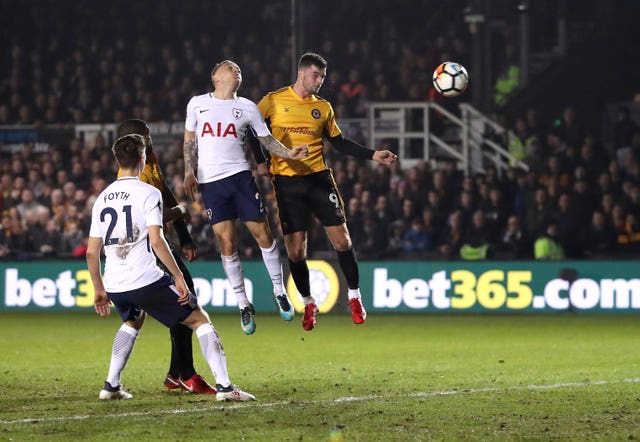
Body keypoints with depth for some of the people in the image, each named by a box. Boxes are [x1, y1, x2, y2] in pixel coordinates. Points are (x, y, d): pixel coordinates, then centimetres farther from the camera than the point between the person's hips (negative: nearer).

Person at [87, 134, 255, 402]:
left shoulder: (102, 198, 13)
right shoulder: (148, 193, -5)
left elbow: (91, 252, 14)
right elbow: (156, 241, -16)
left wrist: (99, 290, 23)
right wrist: (178, 277, -11)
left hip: (114, 285, 6)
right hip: (146, 280, -6)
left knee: (133, 321, 36)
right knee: (200, 319, 4)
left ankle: (111, 385, 27)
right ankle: (224, 386, -8)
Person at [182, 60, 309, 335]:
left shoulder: (247, 108, 10)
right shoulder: (197, 104, 10)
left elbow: (266, 139, 11)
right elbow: (189, 140, 13)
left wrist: (289, 154, -6)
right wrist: (189, 173, 2)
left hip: (240, 176, 1)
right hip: (210, 182, -1)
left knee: (262, 234, -4)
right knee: (227, 243, -4)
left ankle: (279, 292, 14)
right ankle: (243, 305, 6)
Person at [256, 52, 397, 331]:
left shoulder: (323, 107, 10)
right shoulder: (273, 101, 0)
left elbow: (340, 142, 17)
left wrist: (373, 155, 10)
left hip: (319, 179, 2)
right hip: (286, 181, -2)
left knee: (341, 240, -4)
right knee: (295, 249, -2)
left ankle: (354, 297, 12)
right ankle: (308, 304, 17)